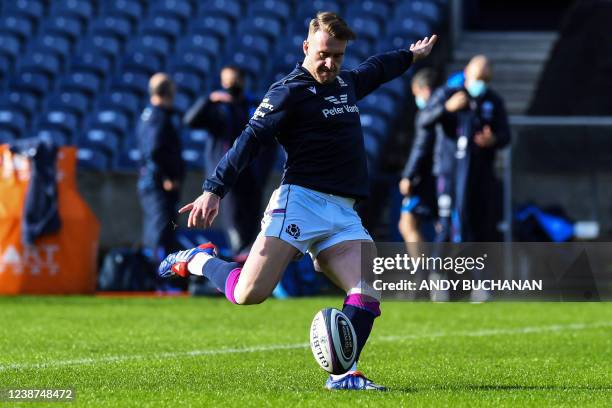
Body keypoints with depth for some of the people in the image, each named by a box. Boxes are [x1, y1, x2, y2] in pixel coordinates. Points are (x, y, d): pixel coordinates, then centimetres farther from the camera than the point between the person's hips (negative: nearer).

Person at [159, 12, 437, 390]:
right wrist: (214, 190, -19)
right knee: (249, 294, -16)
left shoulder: (346, 83, 20)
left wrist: (411, 56, 61)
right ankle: (198, 260, 12)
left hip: (344, 215, 7)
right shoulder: (289, 91, -3)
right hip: (301, 201, -7)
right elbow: (250, 140, -10)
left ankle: (343, 374, -13)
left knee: (369, 292, -15)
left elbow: (376, 68, 43)